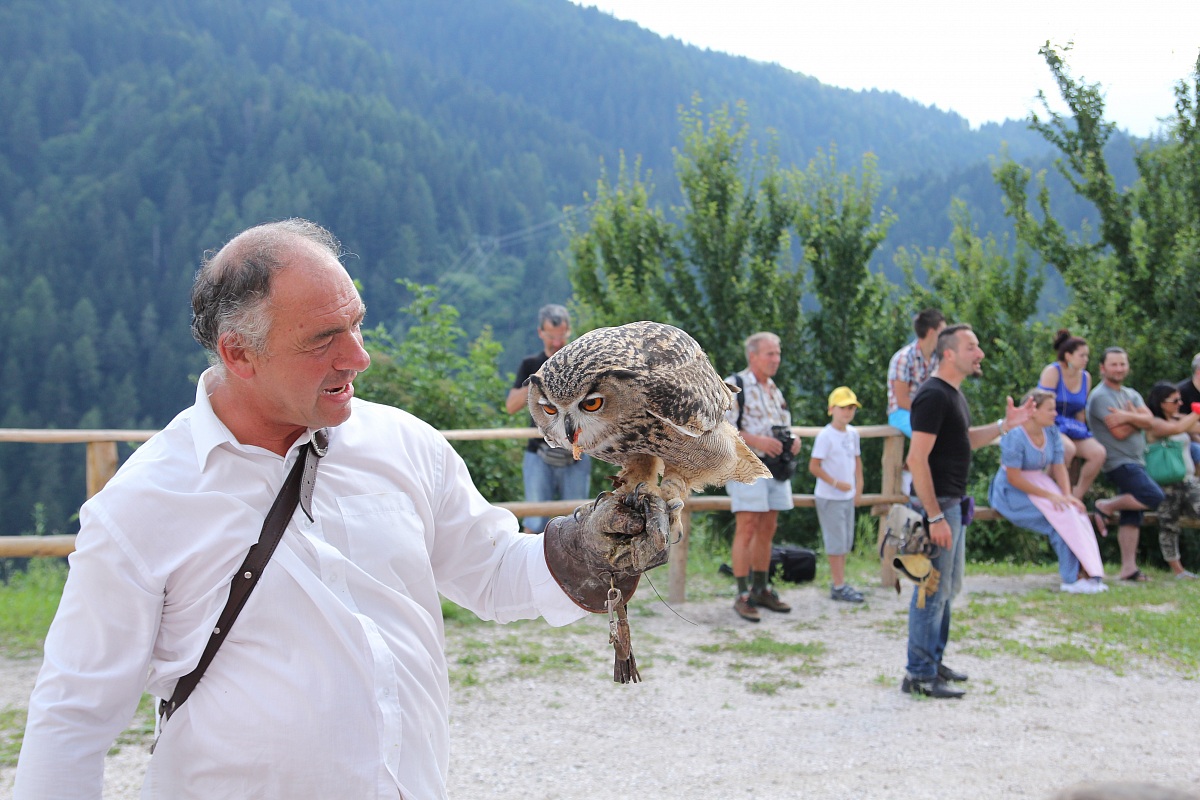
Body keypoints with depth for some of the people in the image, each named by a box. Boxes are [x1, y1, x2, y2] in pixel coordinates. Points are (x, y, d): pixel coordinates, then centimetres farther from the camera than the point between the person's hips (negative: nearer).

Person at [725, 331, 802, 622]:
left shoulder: (775, 390, 19)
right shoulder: (734, 386, -6)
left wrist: (792, 440, 6)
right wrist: (757, 441, -22)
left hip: (777, 467, 8)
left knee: (767, 530, 11)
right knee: (747, 530, -10)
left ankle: (761, 589, 20)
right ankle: (743, 595, -7)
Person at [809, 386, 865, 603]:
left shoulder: (852, 433, 7)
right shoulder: (826, 436, -16)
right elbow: (814, 466, -18)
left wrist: (859, 483, 11)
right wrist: (836, 483, -19)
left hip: (848, 496, 8)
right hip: (830, 498, -8)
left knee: (845, 542, 13)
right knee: (836, 542, -3)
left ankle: (840, 583, 23)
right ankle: (839, 587, 4)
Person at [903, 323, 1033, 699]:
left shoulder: (953, 394, 13)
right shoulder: (933, 396, -18)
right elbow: (917, 459, -24)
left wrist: (1004, 425, 13)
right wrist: (935, 516, -25)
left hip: (952, 503, 10)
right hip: (937, 504, -10)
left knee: (948, 588, 18)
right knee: (933, 590, -5)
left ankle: (933, 661, 29)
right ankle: (920, 675, 2)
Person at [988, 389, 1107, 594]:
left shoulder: (1052, 433, 4)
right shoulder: (1015, 436, -19)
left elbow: (1059, 467, 3)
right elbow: (1013, 478, -21)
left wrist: (1067, 495, -15)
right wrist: (1049, 496, -24)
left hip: (1039, 484, 7)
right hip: (1013, 492, -7)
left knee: (1076, 511, -20)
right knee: (1060, 516, -27)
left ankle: (1089, 572, -22)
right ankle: (1072, 578, -23)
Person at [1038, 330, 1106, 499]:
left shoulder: (1085, 378, 10)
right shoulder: (1052, 372, -10)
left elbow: (1080, 412, 16)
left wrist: (1081, 431, 7)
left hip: (1071, 429, 6)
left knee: (1098, 452, -20)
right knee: (1068, 448, -37)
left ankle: (1076, 498, -7)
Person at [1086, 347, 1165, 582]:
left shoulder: (1131, 394, 17)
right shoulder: (1100, 396, -9)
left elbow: (1148, 420, -2)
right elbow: (1119, 432, -17)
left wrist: (1129, 416, -19)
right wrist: (1136, 418, -2)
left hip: (1135, 462, 8)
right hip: (1119, 463, -8)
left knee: (1131, 517, 4)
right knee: (1154, 496, -23)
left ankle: (1128, 568, 4)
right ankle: (1105, 507, -5)